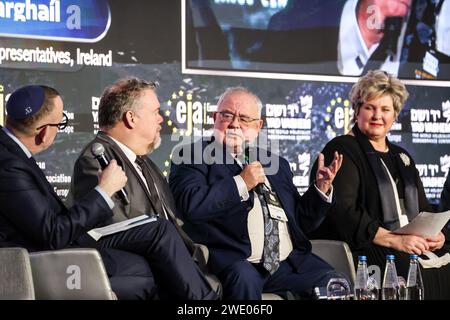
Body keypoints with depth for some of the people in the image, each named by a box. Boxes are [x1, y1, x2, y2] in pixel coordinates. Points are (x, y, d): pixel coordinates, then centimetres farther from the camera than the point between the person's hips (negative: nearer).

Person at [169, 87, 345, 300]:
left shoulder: (277, 164, 21)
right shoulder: (193, 156, 5)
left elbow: (301, 220, 24)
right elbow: (190, 206, -13)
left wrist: (321, 188, 9)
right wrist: (241, 184, -11)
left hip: (289, 261, 5)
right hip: (234, 263, -4)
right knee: (244, 277, -36)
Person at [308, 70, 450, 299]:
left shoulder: (401, 157, 26)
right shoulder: (341, 151, 2)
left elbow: (422, 208, 25)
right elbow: (342, 211, -12)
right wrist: (393, 240, -19)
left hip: (415, 245, 7)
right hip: (364, 249, -7)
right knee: (421, 272, -32)